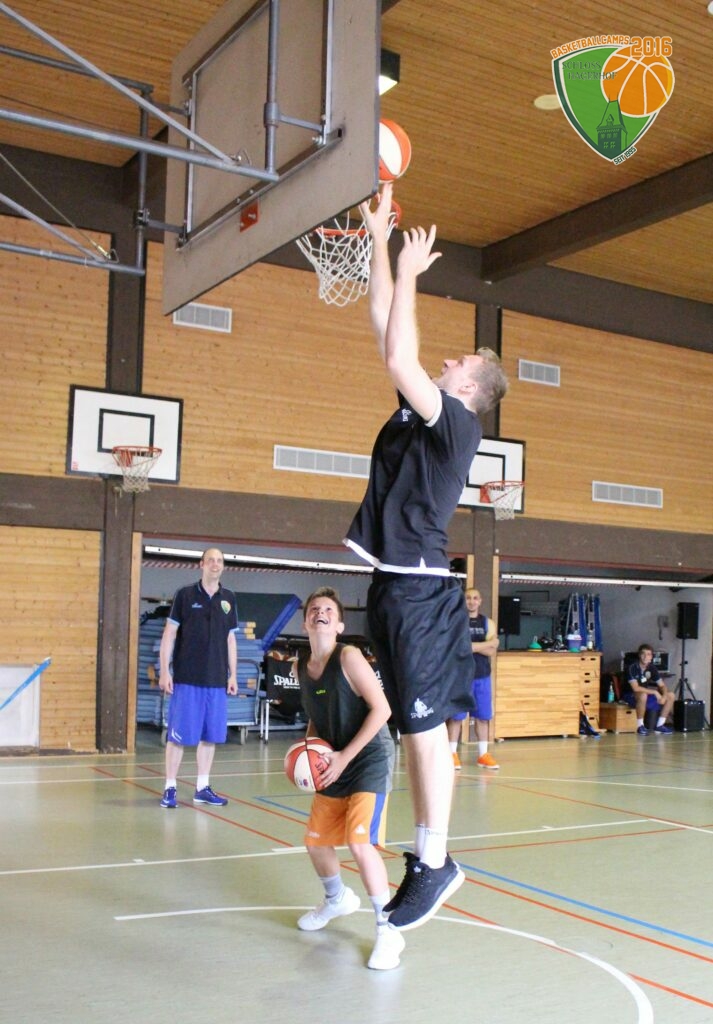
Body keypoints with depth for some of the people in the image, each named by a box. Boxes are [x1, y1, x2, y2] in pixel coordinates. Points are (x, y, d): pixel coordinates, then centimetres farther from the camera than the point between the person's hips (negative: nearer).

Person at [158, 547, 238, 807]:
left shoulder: (228, 599, 9)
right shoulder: (185, 595, -2)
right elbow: (169, 634, -1)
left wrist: (233, 674, 11)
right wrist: (164, 671, -7)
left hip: (217, 681, 4)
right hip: (186, 679, -4)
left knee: (210, 735, 8)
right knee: (178, 735, -1)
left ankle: (202, 788, 18)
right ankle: (170, 788, 9)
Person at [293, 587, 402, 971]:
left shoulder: (348, 657, -18)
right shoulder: (302, 666, 2)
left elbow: (381, 709, -21)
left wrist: (345, 756, -20)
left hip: (370, 760, -8)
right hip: (334, 765, 8)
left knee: (361, 843, -21)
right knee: (316, 840, 16)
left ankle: (388, 931, -6)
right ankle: (338, 900, 46)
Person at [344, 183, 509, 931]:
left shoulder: (456, 423, -7)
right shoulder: (420, 409, 15)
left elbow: (397, 360, -20)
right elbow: (387, 330, 18)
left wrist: (409, 272, -8)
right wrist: (379, 238, 19)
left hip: (420, 589, -9)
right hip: (392, 585, 9)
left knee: (424, 724, -5)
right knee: (413, 726, 11)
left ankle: (434, 863, 4)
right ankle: (427, 857, 19)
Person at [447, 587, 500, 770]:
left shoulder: (488, 623, 10)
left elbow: (491, 651, 0)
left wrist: (470, 645, -12)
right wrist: (486, 644, -14)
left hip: (483, 676, 4)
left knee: (483, 716, 7)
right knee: (456, 716, -1)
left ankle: (483, 755, 14)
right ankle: (452, 753, 4)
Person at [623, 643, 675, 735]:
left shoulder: (652, 668, -2)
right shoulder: (632, 667, -22)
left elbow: (662, 685, 3)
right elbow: (636, 688, -30)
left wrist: (664, 696, -19)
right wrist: (655, 692, -25)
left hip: (645, 694, 7)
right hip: (630, 696, -7)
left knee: (671, 696, -2)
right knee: (643, 695, -40)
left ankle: (659, 725, 3)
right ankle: (640, 726, -23)